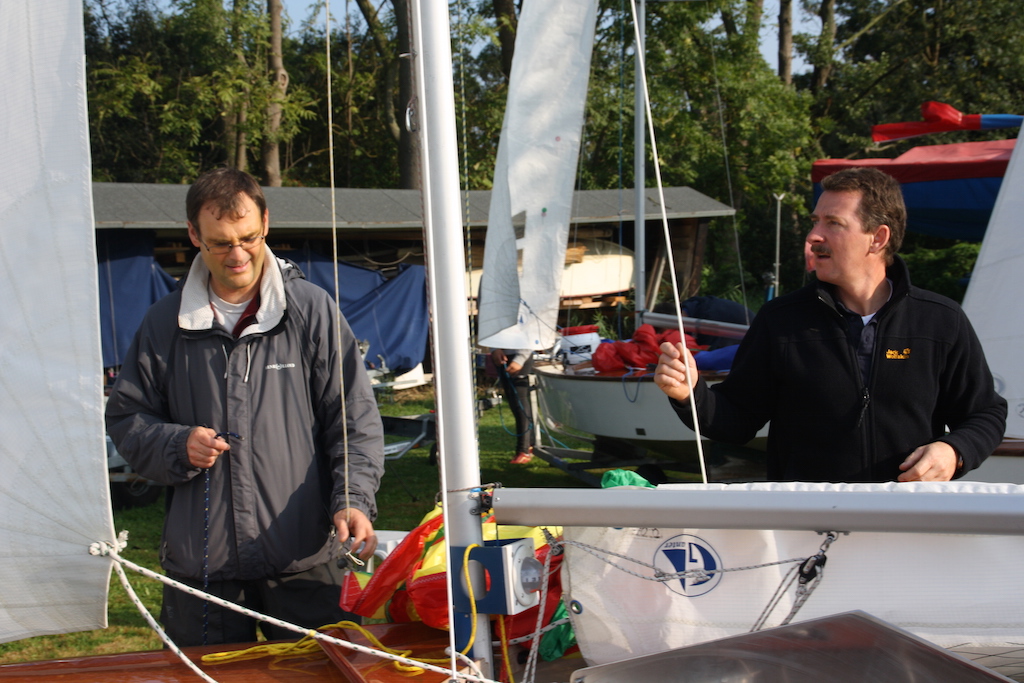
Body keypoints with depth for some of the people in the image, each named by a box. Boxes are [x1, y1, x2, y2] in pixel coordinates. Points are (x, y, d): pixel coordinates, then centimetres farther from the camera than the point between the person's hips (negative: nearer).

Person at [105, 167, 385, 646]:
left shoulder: (313, 310, -1)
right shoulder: (164, 323, 6)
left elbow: (354, 419, -2)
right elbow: (125, 417, 13)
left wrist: (354, 500, -17)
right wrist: (177, 445, -7)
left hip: (304, 559, -2)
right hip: (199, 561, 2)